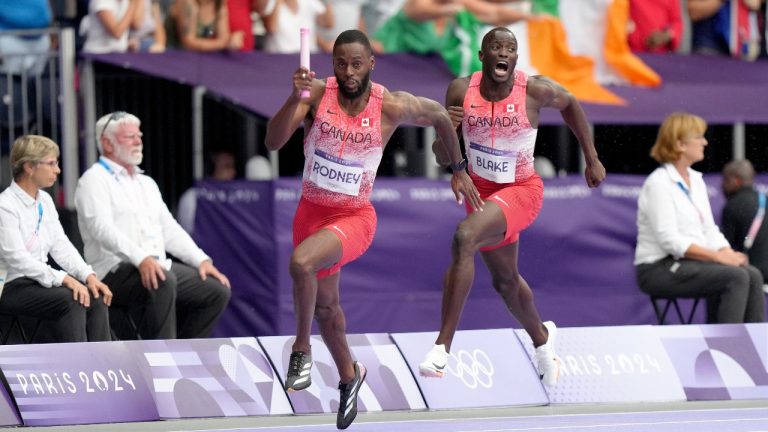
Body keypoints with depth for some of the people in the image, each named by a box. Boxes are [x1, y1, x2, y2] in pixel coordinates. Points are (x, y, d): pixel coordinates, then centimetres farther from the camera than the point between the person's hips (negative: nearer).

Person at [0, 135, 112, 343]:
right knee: (71, 299, -28)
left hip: (40, 278, 8)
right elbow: (17, 258, -21)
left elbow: (61, 245, 11)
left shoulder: (45, 201, 12)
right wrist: (63, 279, -27)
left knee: (95, 298, -14)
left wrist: (88, 276, -6)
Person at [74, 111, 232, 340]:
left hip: (159, 267, 9)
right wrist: (141, 259, -32)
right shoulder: (95, 180, -1)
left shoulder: (146, 183, 27)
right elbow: (103, 229, -17)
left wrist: (201, 260, 7)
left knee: (218, 289, -6)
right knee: (163, 281, -37)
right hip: (116, 271, -9)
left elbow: (169, 228, 24)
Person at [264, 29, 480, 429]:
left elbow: (440, 116, 6)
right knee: (325, 304, 19)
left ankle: (301, 350, -12)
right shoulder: (317, 93, -13)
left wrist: (459, 170, 13)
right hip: (312, 211, 3)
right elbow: (273, 142, -23)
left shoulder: (391, 106, -14)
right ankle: (349, 375, 45)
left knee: (301, 262, -32)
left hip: (355, 216, -3)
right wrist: (295, 99, -38)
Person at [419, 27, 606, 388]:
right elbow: (442, 158, -7)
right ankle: (541, 337, 57)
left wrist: (592, 159, 9)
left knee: (464, 237, -33)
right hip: (481, 190, 5)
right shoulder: (461, 91, -13)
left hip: (521, 190, -5)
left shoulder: (535, 90, -19)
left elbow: (569, 104, 5)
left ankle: (443, 346, -32)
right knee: (505, 281, 23)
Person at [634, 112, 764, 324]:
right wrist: (718, 257, -23)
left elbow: (709, 230, 13)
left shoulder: (696, 180, 15)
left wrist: (728, 254, -9)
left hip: (691, 262, 8)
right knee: (736, 278, -25)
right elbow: (669, 240, -20)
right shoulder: (659, 183, -12)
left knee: (752, 275, -15)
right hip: (659, 269, -8)